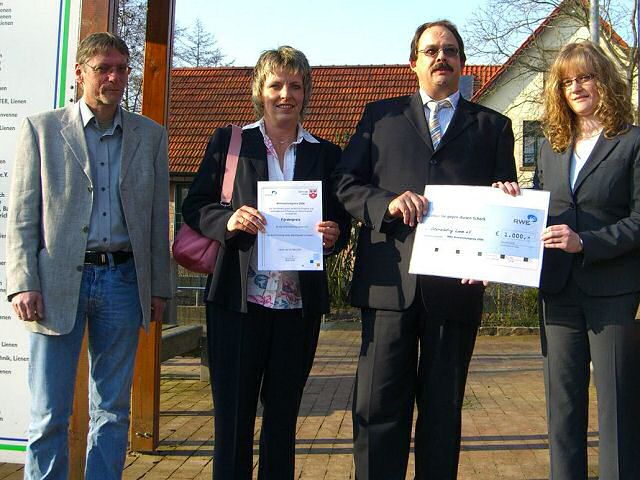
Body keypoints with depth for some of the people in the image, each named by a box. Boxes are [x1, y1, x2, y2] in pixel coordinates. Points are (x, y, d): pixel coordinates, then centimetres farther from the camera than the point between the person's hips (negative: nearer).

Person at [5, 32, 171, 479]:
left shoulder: (150, 136, 10)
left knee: (113, 411, 10)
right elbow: (21, 216, 1)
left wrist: (159, 287, 7)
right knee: (49, 415, 3)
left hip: (123, 281, 2)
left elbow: (159, 218, 10)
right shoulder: (41, 128, 5)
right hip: (58, 283, -2)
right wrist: (23, 284, -8)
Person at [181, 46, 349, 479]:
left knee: (283, 418, 12)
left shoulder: (326, 154, 12)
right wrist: (229, 220, -16)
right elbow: (194, 206, 3)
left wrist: (334, 234, -10)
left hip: (299, 305, 2)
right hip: (238, 300, -2)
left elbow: (341, 222, 13)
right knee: (233, 416, 4)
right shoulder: (229, 141, 7)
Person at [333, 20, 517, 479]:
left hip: (457, 283, 1)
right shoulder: (381, 115, 14)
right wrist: (387, 203, -12)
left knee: (443, 409, 10)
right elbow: (345, 183, 7)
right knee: (379, 406, 2)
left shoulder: (493, 126, 14)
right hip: (390, 281, 0)